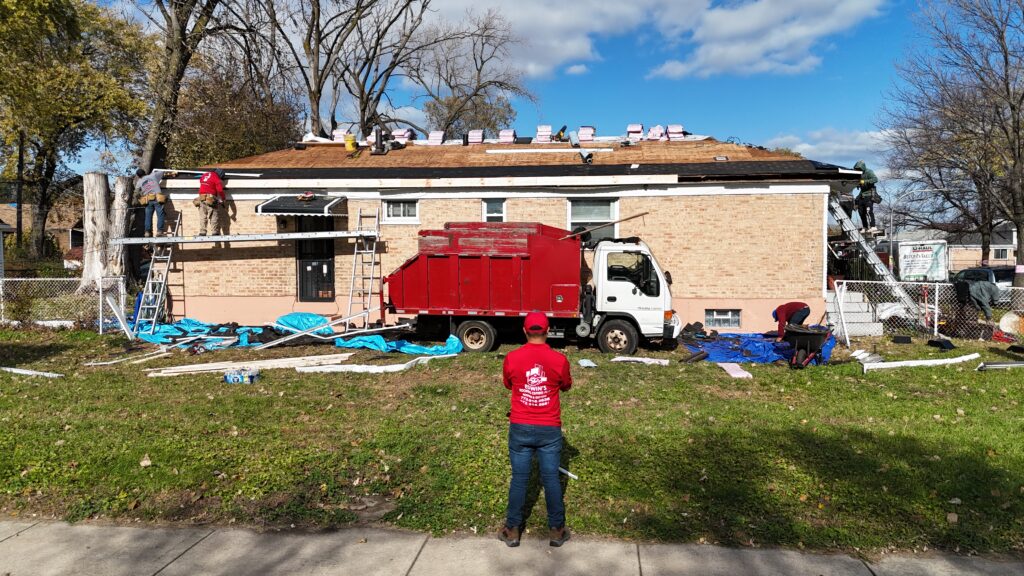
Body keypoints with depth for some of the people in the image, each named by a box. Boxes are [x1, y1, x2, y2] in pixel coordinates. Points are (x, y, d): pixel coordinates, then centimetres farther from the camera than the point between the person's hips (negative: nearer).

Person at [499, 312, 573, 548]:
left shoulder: (512, 358, -10)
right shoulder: (559, 360, -11)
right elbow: (566, 387, 9)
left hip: (520, 428, 0)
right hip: (550, 429, 0)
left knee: (519, 478, 12)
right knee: (551, 479, 11)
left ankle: (512, 530, 22)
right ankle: (557, 530, 22)